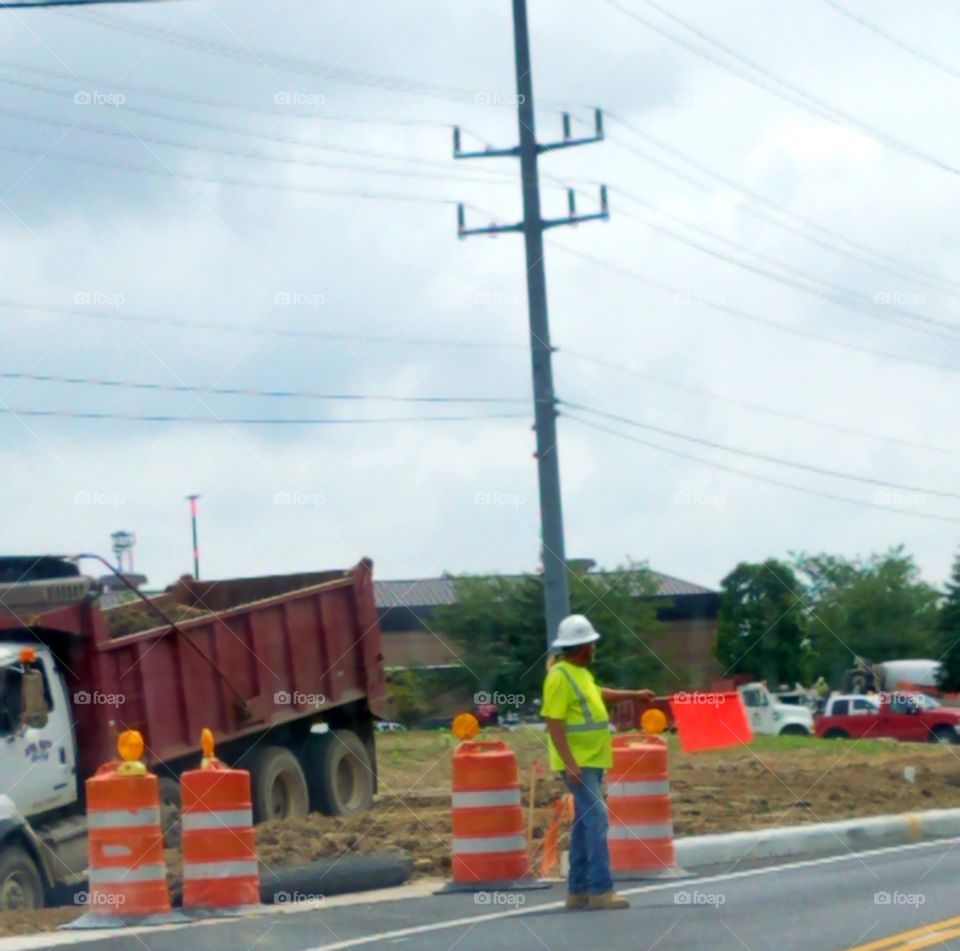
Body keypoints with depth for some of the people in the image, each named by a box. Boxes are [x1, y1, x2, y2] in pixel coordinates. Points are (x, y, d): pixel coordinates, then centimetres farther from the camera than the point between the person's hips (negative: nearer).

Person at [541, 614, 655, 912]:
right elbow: (554, 723, -21)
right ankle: (600, 890, -18)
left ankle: (578, 891, 16)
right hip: (578, 763, -10)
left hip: (591, 761, 10)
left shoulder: (579, 673, 13)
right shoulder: (560, 676, -16)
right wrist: (570, 764, -27)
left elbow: (598, 694, 35)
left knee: (585, 823, 11)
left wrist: (634, 695, 38)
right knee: (596, 820, -15)